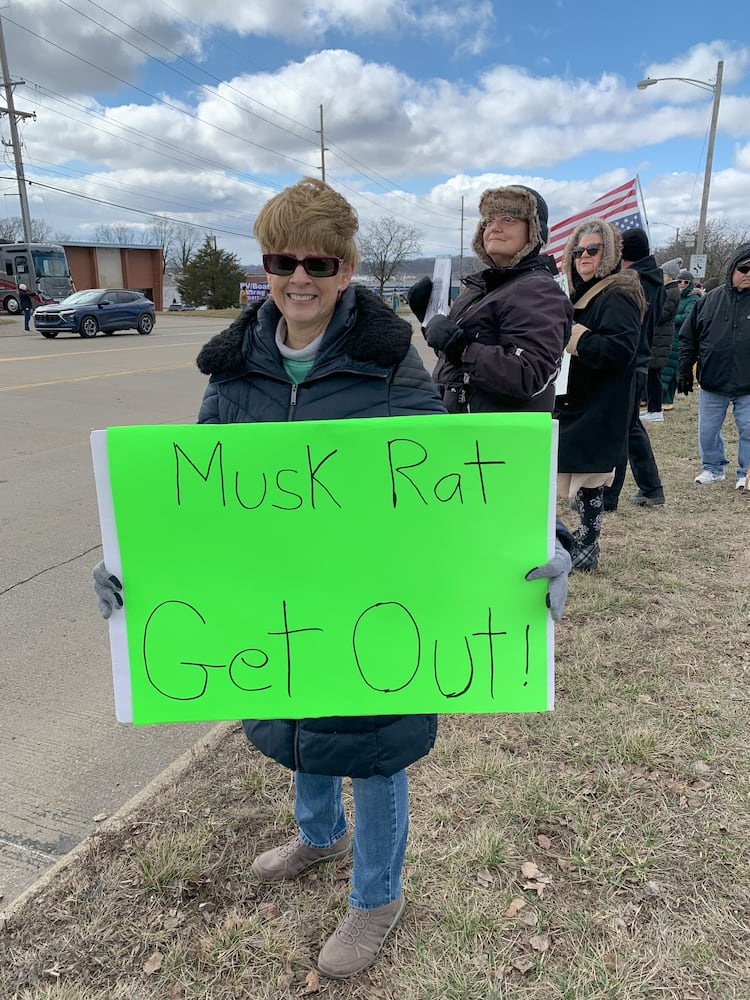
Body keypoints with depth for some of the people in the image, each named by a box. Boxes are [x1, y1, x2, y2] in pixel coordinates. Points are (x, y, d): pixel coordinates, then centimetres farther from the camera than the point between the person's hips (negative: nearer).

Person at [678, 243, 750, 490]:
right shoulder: (710, 300, 1)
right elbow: (688, 337, 6)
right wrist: (685, 370, 3)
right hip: (711, 383, 2)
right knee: (708, 430, 11)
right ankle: (713, 468, 29)